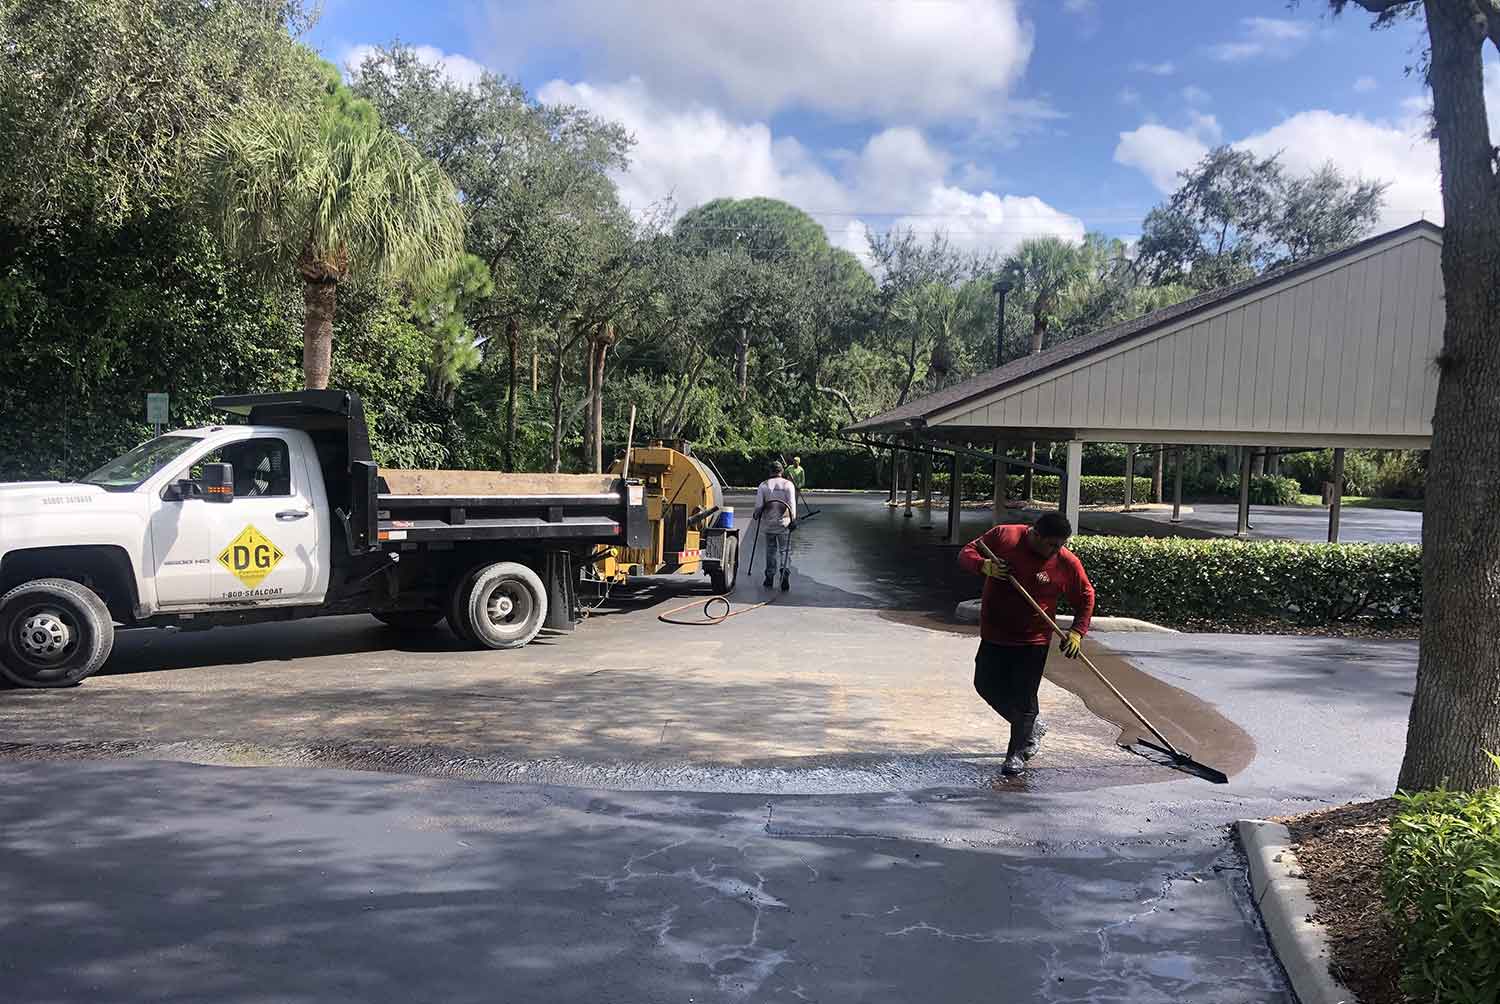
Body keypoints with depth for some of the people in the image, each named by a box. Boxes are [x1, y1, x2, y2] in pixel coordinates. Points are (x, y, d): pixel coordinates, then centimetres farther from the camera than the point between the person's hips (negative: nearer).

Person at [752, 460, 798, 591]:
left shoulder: (763, 485, -1)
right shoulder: (788, 484, -3)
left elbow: (758, 506, -2)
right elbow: (792, 504, -8)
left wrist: (755, 515, 17)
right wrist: (793, 520, 0)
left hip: (768, 524, 1)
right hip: (784, 523, -1)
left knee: (770, 551, 13)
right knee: (785, 551, 5)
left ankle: (770, 578, 17)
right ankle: (785, 575, -13)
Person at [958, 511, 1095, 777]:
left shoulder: (1068, 563, -12)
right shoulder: (1003, 536, -12)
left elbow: (1086, 598, 2)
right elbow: (966, 553, -4)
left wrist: (1077, 633, -9)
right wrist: (984, 565, -25)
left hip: (1033, 640, -3)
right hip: (994, 633, 3)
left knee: (1023, 697, -4)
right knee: (986, 685, 11)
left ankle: (1018, 753, 13)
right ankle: (1032, 728, 33)